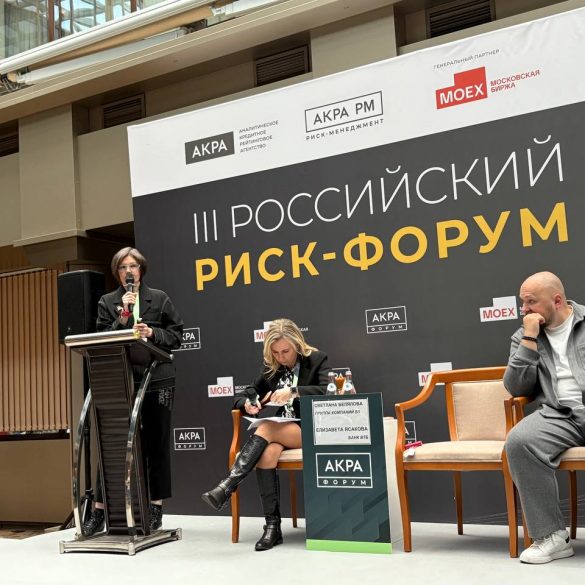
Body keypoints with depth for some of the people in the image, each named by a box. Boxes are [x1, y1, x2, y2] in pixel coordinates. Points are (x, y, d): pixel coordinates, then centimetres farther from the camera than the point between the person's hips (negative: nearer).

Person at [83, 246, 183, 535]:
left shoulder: (159, 299, 7)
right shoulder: (107, 302, 10)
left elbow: (176, 335, 6)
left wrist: (153, 333, -11)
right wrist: (122, 318, -10)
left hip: (157, 379, 0)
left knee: (156, 442, 6)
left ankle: (156, 506, 16)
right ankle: (99, 508, 7)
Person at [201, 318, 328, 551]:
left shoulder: (316, 360, 1)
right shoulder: (270, 367, 13)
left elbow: (329, 391, -16)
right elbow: (242, 396, 14)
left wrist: (294, 391, -27)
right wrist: (247, 404, -11)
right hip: (278, 431, 4)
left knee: (267, 428, -34)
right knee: (267, 453, -34)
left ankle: (226, 488, -41)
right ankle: (272, 526, -30)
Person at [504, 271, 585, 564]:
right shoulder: (523, 337, 17)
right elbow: (516, 388, 6)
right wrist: (530, 339, 0)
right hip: (560, 415, 3)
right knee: (519, 442, -29)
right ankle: (551, 535, -18)